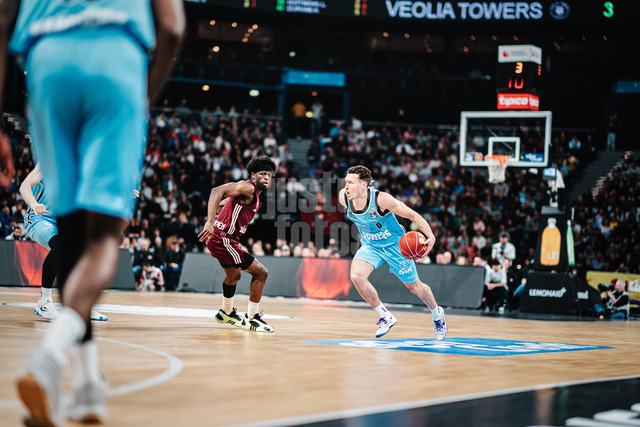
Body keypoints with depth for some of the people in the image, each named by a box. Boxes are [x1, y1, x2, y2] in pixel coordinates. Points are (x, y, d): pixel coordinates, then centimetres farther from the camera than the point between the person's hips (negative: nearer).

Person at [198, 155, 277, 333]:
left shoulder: (254, 195, 16)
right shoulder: (248, 188, -15)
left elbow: (221, 204, 27)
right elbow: (217, 191, -29)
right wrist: (211, 222, -38)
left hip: (220, 238, 11)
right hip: (223, 239, -11)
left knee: (234, 276, 32)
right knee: (261, 273, -9)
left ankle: (227, 313, 53)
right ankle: (252, 318, -2)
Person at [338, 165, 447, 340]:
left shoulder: (381, 199, -32)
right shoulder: (343, 198, -18)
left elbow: (412, 215, -24)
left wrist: (430, 237, -36)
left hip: (395, 245, -4)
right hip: (370, 246, 4)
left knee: (415, 287, 9)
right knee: (356, 276, -24)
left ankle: (437, 314, 41)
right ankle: (385, 317, -5)